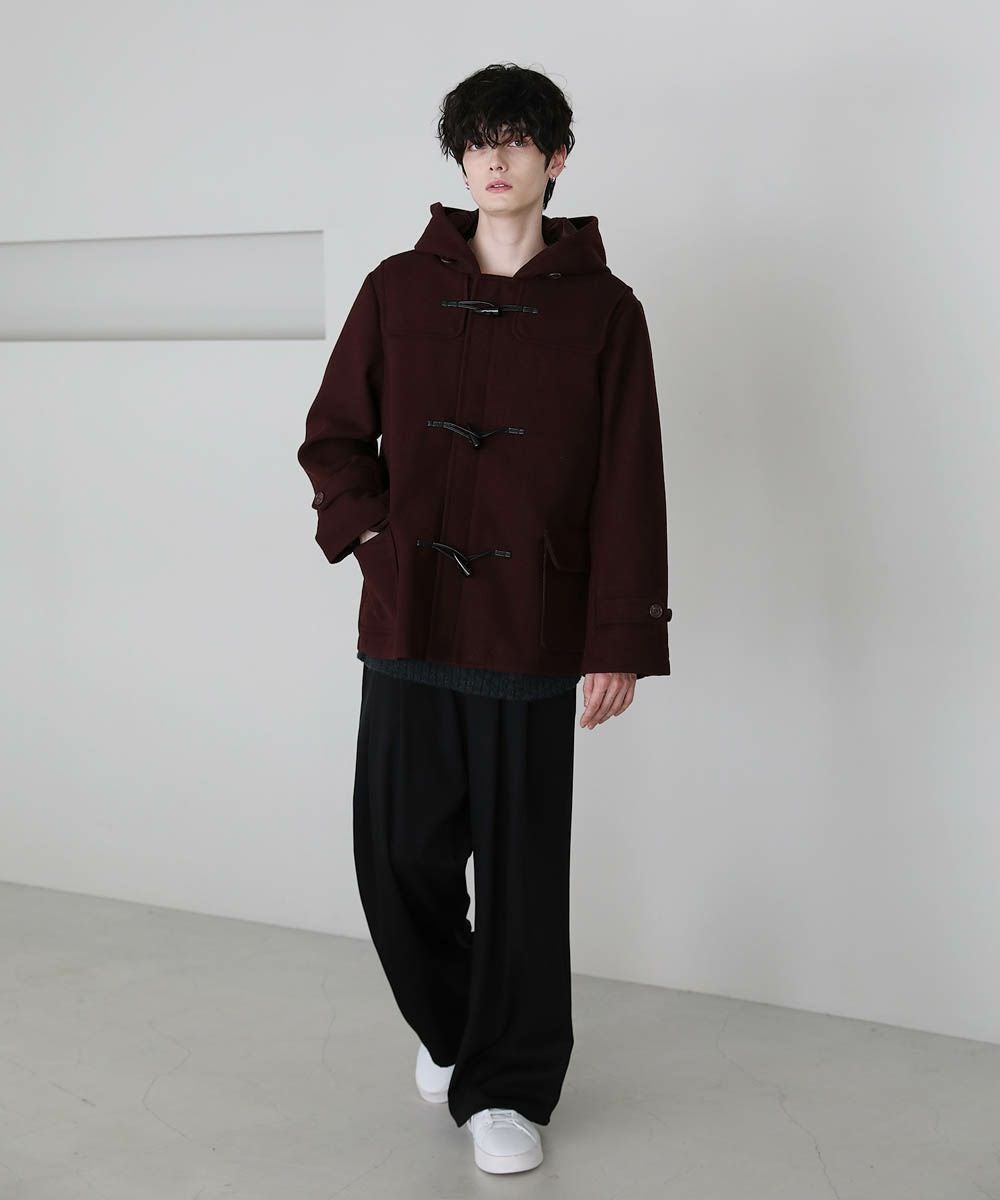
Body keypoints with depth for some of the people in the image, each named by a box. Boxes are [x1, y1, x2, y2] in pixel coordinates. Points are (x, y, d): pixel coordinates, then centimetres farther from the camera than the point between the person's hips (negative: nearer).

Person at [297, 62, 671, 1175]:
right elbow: (334, 435, 14)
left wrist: (622, 638, -6)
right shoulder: (398, 289, 8)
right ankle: (448, 1025, 34)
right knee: (399, 852, 6)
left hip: (531, 635, -2)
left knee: (522, 867, 3)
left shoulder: (602, 308, 3)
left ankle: (508, 1087, 19)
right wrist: (368, 533, -3)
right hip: (406, 629, 2)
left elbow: (628, 487, -1)